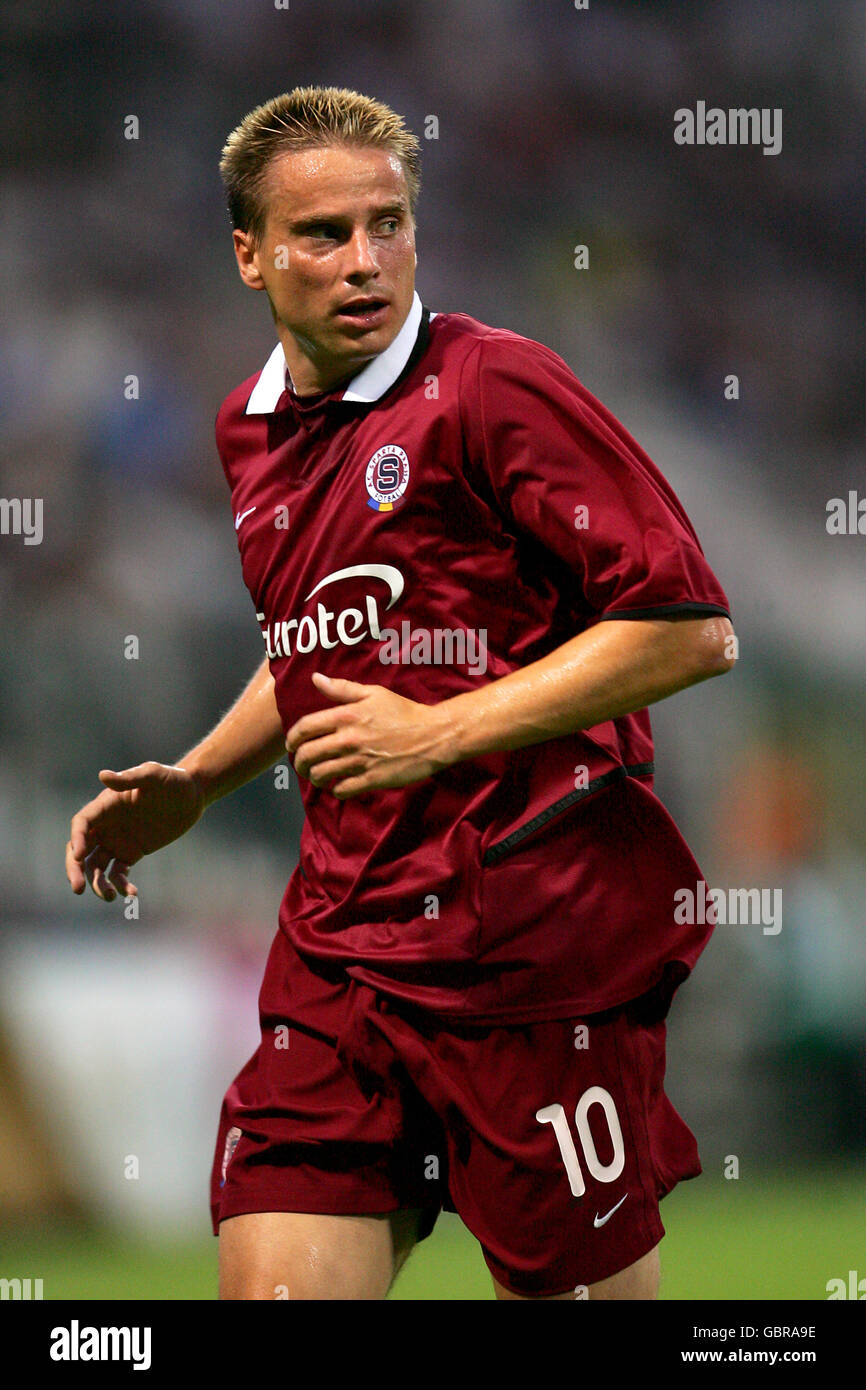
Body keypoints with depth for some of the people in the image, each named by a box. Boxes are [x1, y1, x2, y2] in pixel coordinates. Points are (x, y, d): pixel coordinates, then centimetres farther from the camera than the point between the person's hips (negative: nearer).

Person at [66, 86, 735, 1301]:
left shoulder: (491, 385, -10)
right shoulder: (249, 428, 13)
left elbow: (690, 627, -15)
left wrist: (439, 733, -15)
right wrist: (191, 786, 16)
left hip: (529, 938, -6)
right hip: (339, 942, 6)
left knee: (575, 1289, 0)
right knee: (273, 1284, -4)